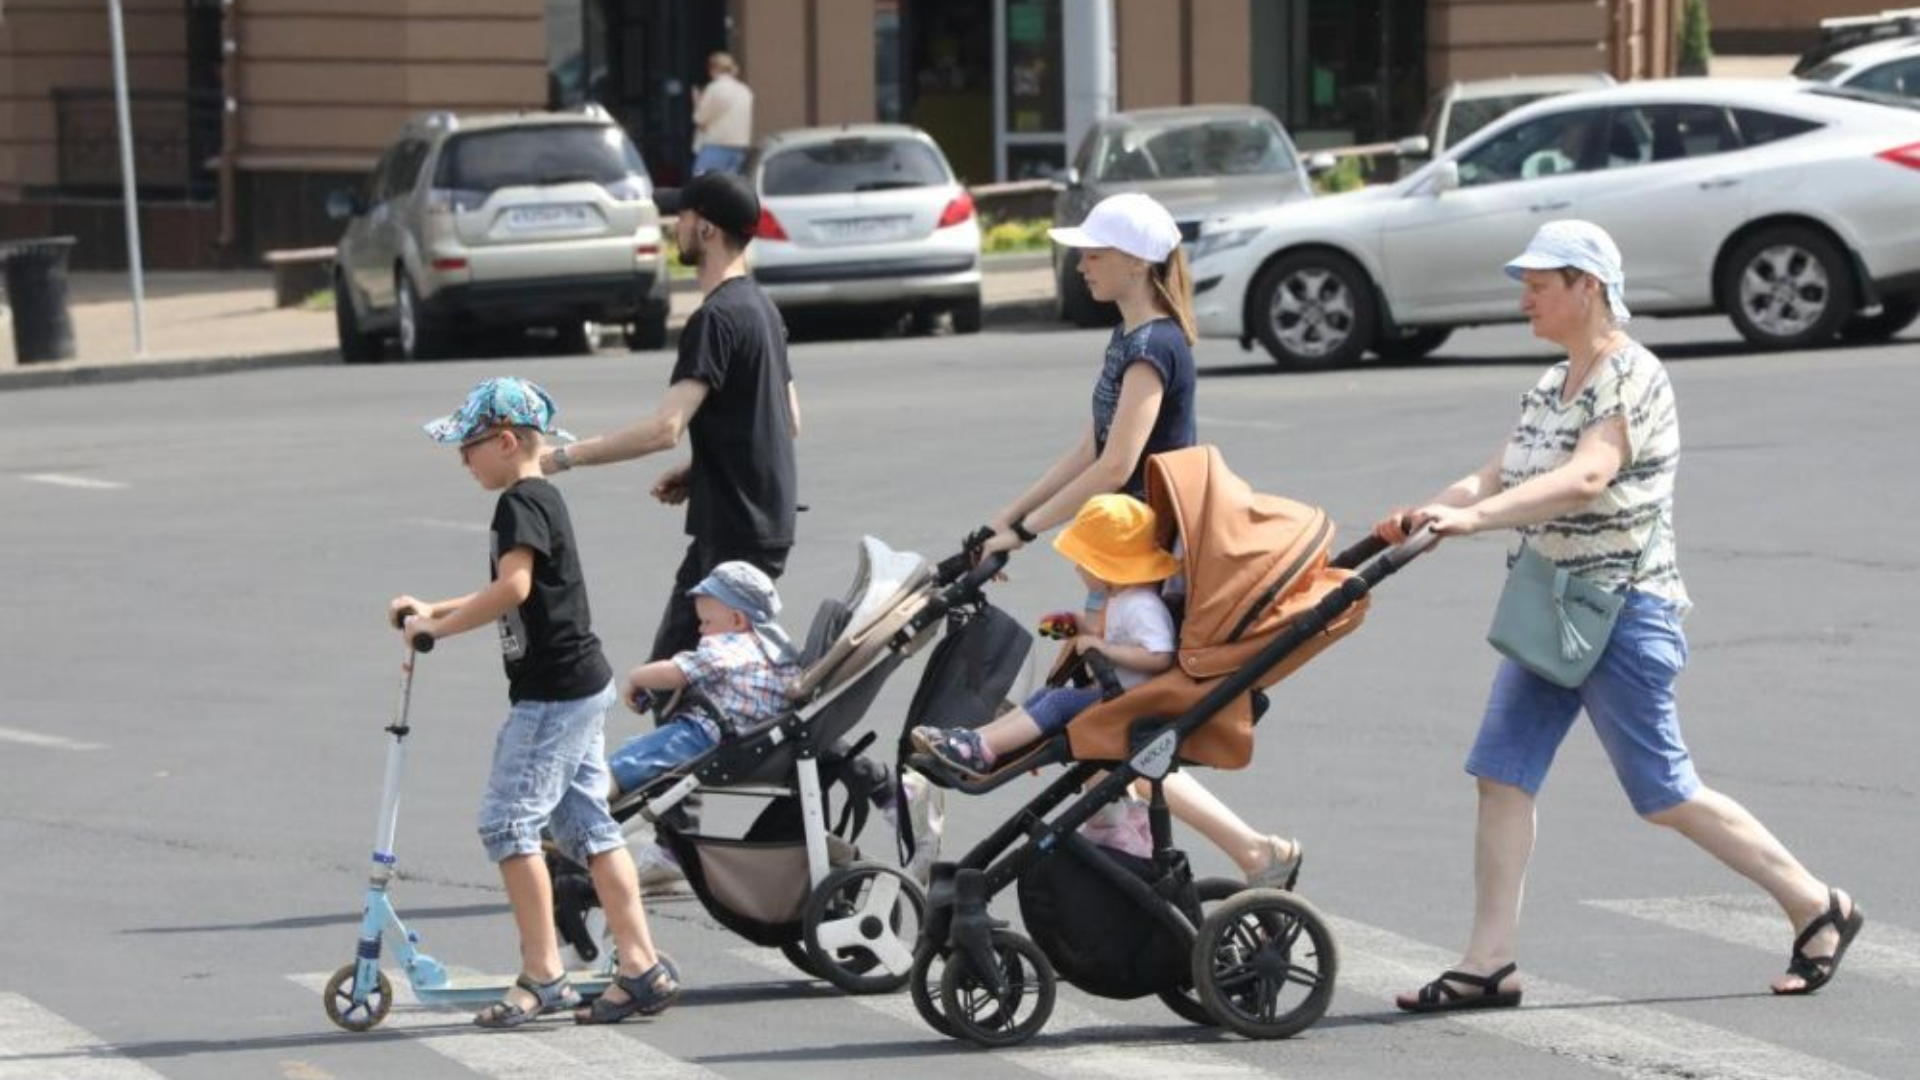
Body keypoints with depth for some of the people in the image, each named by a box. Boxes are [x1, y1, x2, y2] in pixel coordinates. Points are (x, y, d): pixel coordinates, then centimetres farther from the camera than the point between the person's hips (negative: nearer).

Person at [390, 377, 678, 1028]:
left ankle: (542, 976, -8)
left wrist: (437, 627, -18)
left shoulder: (520, 504, -13)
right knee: (587, 824, 10)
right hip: (581, 684, 10)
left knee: (507, 821, -8)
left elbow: (513, 587, -27)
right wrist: (433, 610, 24)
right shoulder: (544, 500, 18)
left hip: (552, 693, -10)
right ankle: (642, 968, 8)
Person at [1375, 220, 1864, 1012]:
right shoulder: (1551, 387, 13)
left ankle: (1818, 908, 11)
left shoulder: (1633, 380, -15)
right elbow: (1497, 479, 10)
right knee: (1503, 775, -2)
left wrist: (1471, 518, -40)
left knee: (1665, 794, -2)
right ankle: (1489, 962, -1)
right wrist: (1417, 518, -10)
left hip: (1624, 612, -9)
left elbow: (1585, 479, -30)